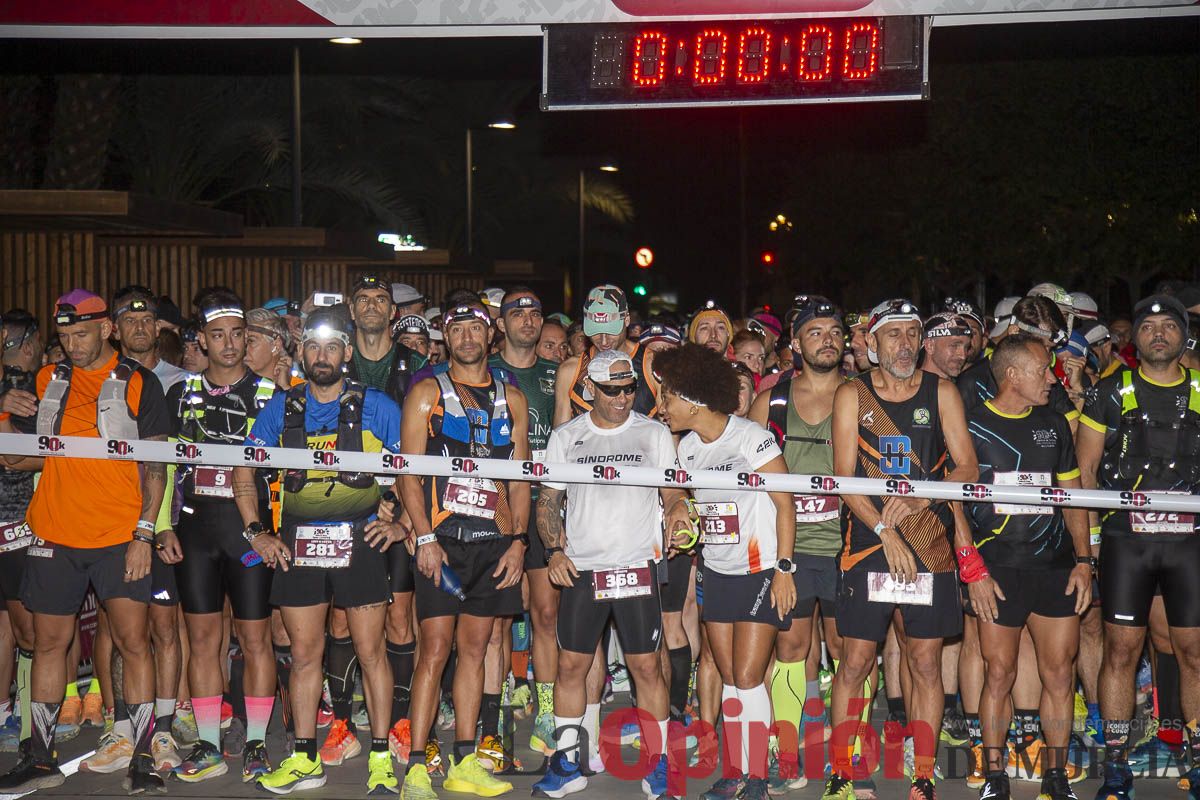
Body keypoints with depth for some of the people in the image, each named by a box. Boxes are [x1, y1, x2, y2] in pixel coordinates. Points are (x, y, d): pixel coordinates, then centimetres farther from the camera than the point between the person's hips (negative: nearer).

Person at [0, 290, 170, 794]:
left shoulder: (138, 383, 0)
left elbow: (155, 466, -1)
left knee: (133, 642, -6)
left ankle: (141, 761, 2)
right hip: (53, 534, 4)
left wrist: (144, 533, -9)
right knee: (49, 642, 8)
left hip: (119, 537, -4)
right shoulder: (46, 381, 11)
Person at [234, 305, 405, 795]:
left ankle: (381, 760, 9)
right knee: (304, 653, 8)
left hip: (359, 540, -2)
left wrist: (402, 522, -4)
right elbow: (244, 471, 13)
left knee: (370, 651, 0)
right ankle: (304, 760, 17)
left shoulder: (376, 407, 1)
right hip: (298, 542, 2)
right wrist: (255, 531, 4)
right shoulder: (281, 408, 8)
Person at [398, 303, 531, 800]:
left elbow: (520, 478, 13)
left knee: (474, 649, 8)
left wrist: (518, 541, 2)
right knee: (435, 649, -8)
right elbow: (409, 472, -2)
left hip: (495, 539, 4)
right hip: (442, 537, -3)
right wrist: (425, 537, -12)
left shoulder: (511, 399, 14)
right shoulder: (427, 393, 4)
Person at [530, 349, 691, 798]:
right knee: (570, 665, 3)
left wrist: (677, 509, -18)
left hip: (637, 565, -1)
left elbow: (672, 492, 5)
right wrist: (554, 550, -3)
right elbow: (548, 500, 11)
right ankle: (568, 764, 15)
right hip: (581, 568, 2)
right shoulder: (566, 437, 9)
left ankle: (657, 763, 8)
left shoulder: (654, 434, 6)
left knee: (646, 666, -3)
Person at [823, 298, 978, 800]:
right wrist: (885, 531, -12)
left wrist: (918, 499, -13)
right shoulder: (852, 395, 4)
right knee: (855, 662, 0)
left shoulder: (941, 393, 7)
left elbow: (967, 468, 3)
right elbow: (844, 476, -3)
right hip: (867, 543, -1)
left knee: (926, 664, 3)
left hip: (930, 546, 1)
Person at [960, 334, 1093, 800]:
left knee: (1059, 674, 3)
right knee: (999, 674, -1)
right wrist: (973, 569, -11)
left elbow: (1072, 496, 17)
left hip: (1055, 567, 4)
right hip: (998, 568, -4)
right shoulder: (972, 426, -1)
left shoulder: (1054, 425, 13)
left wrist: (1083, 560, 7)